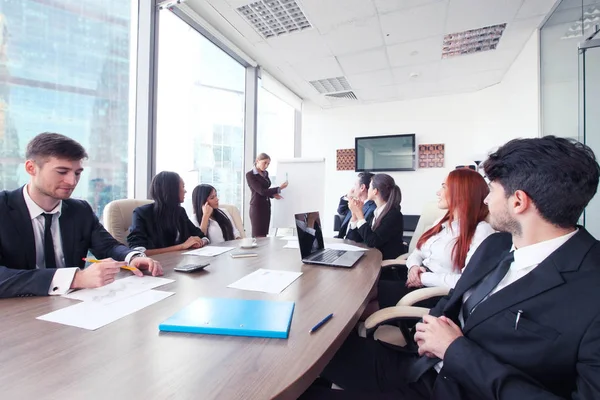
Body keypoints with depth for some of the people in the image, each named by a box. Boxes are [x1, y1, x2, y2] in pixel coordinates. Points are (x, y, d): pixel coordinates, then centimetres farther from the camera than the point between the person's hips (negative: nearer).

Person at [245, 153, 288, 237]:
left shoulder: (265, 173, 13)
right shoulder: (250, 175, -9)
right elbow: (261, 191, -17)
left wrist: (273, 194, -2)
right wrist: (279, 189, -16)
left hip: (266, 206, 7)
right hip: (257, 207, -7)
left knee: (263, 235, 7)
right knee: (258, 236, -8)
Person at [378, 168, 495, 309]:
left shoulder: (481, 231, -11)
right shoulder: (442, 221, 15)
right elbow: (417, 253, 16)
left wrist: (424, 278, -16)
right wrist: (414, 266, -6)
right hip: (416, 280, 7)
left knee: (380, 289, -24)